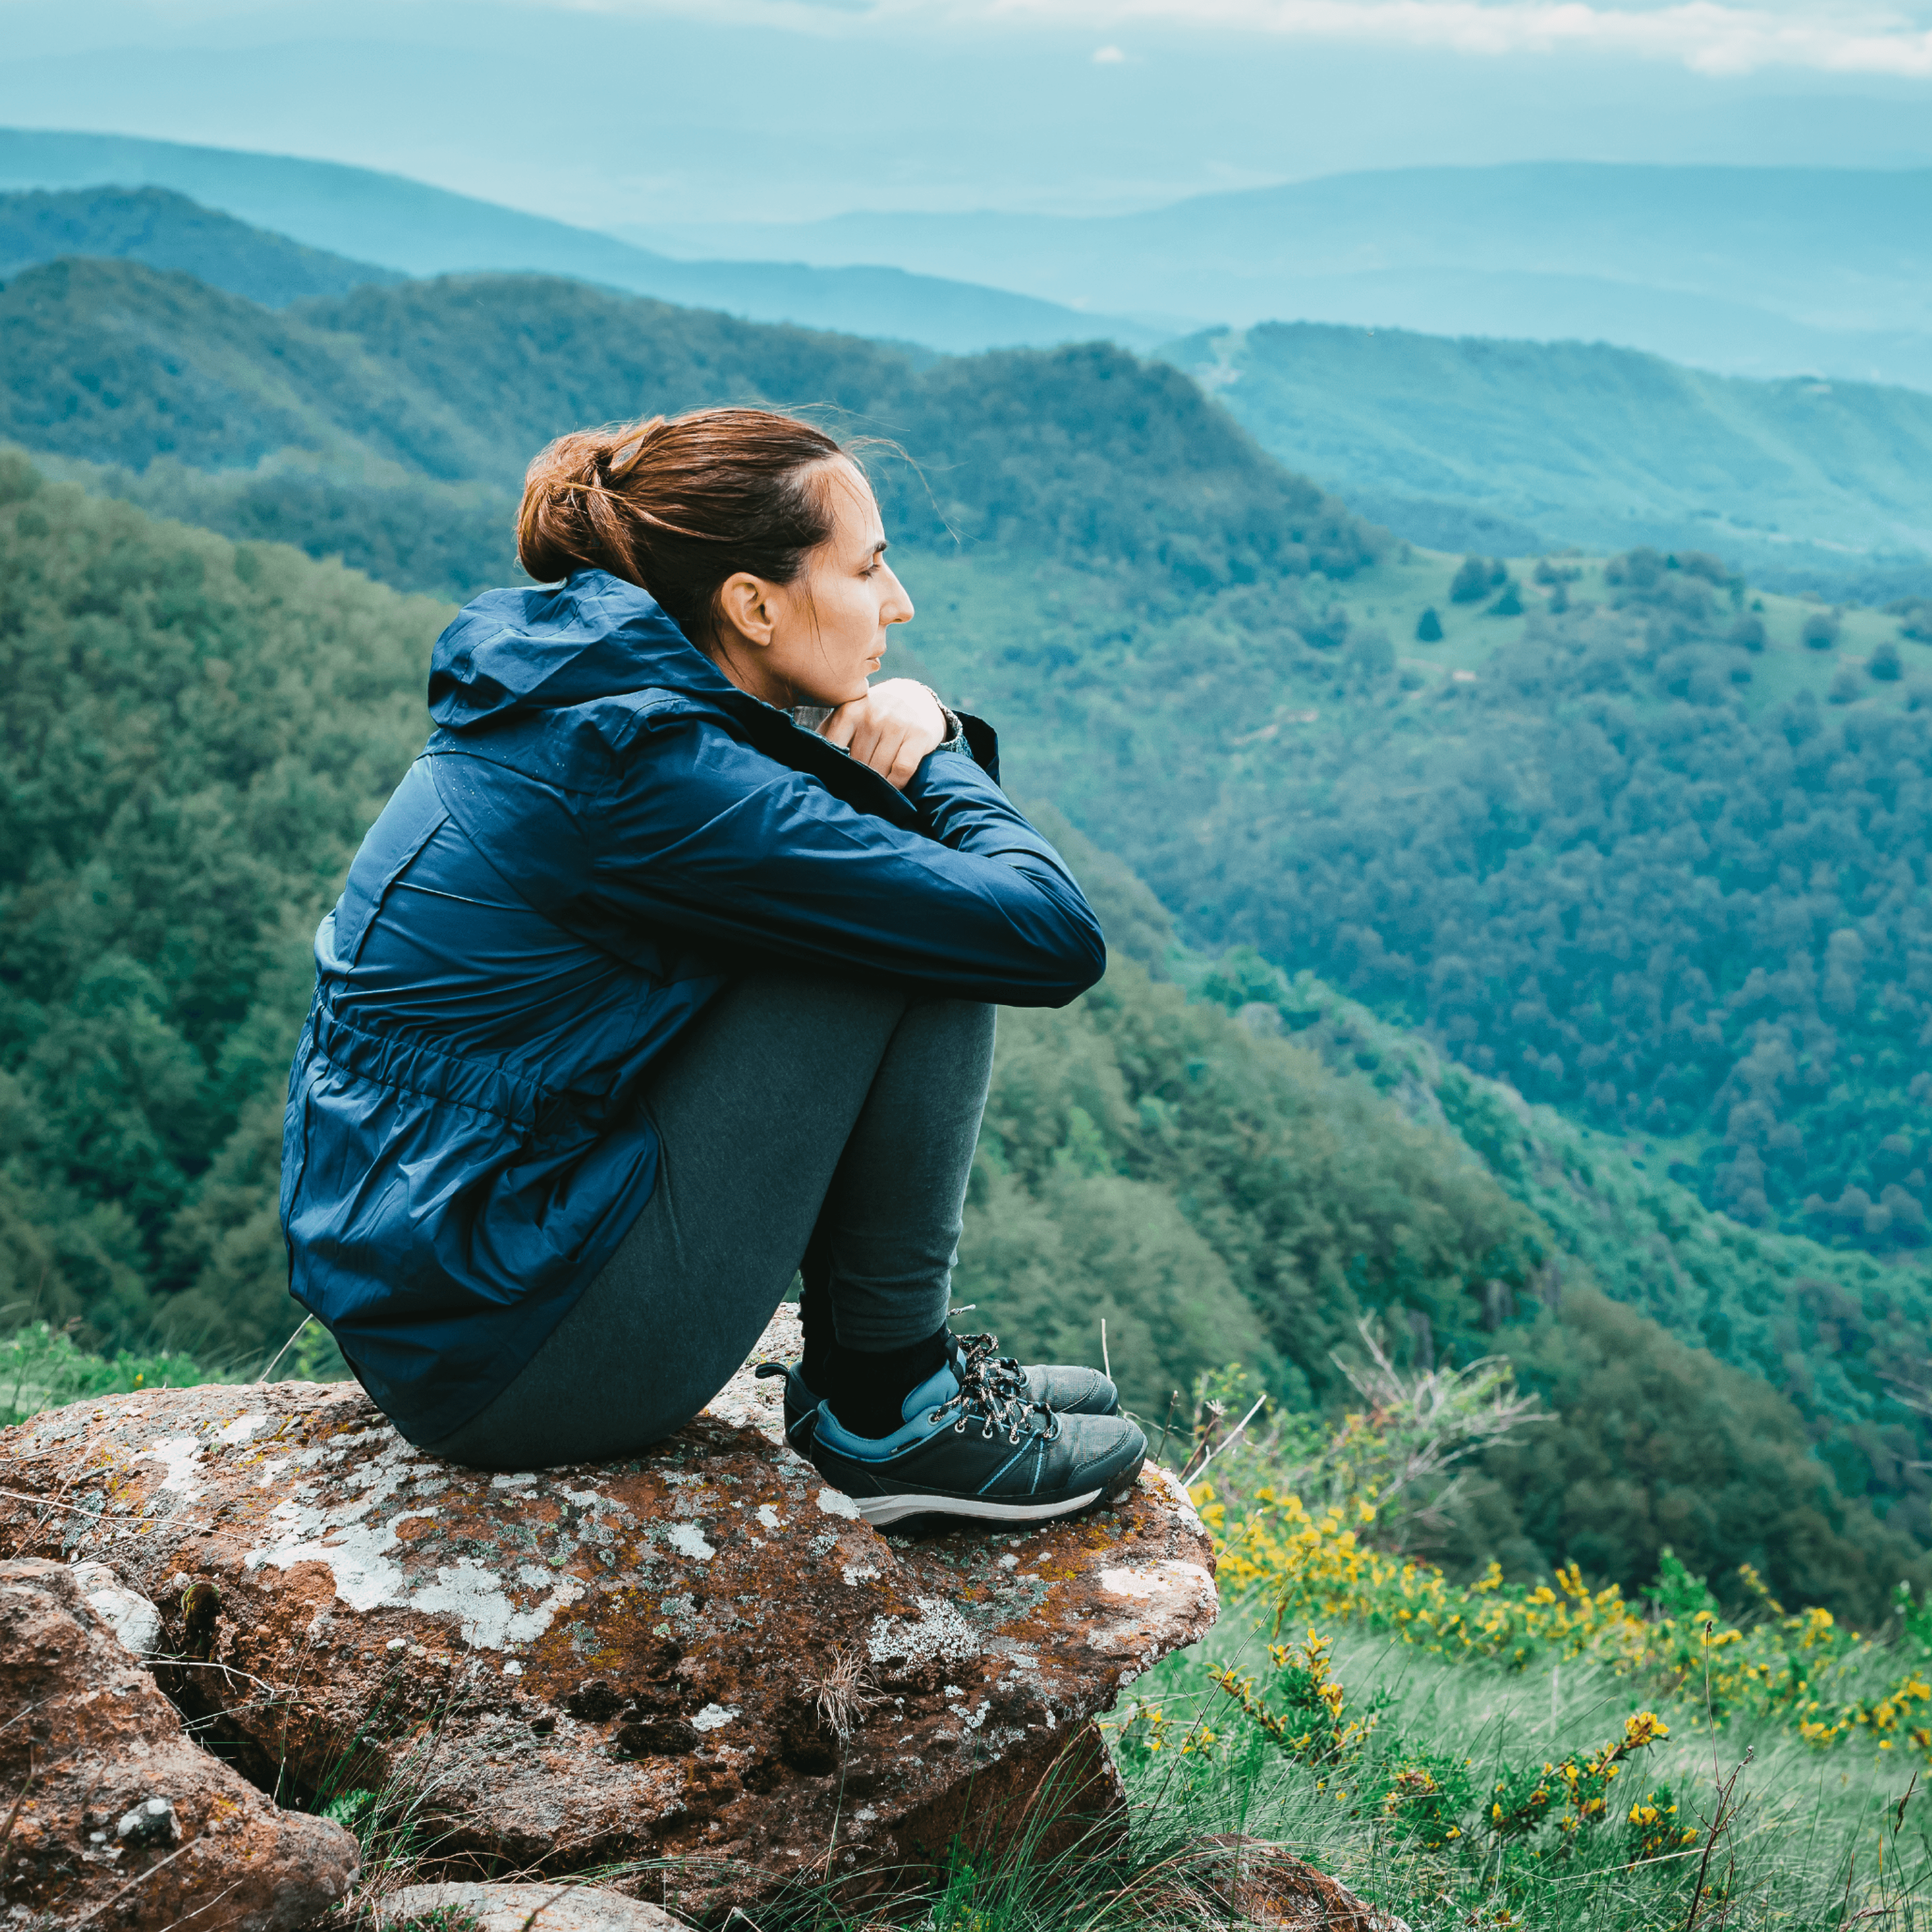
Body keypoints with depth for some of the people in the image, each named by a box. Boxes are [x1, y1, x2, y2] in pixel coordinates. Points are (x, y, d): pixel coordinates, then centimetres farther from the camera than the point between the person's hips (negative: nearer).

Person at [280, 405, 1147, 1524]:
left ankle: (859, 1365, 18)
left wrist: (912, 720, -3)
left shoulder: (581, 697, 7)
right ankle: (890, 1412, 2)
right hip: (519, 1355, -10)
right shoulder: (653, 771, -21)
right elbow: (1052, 939, -21)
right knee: (924, 937, -12)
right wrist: (941, 756, -2)